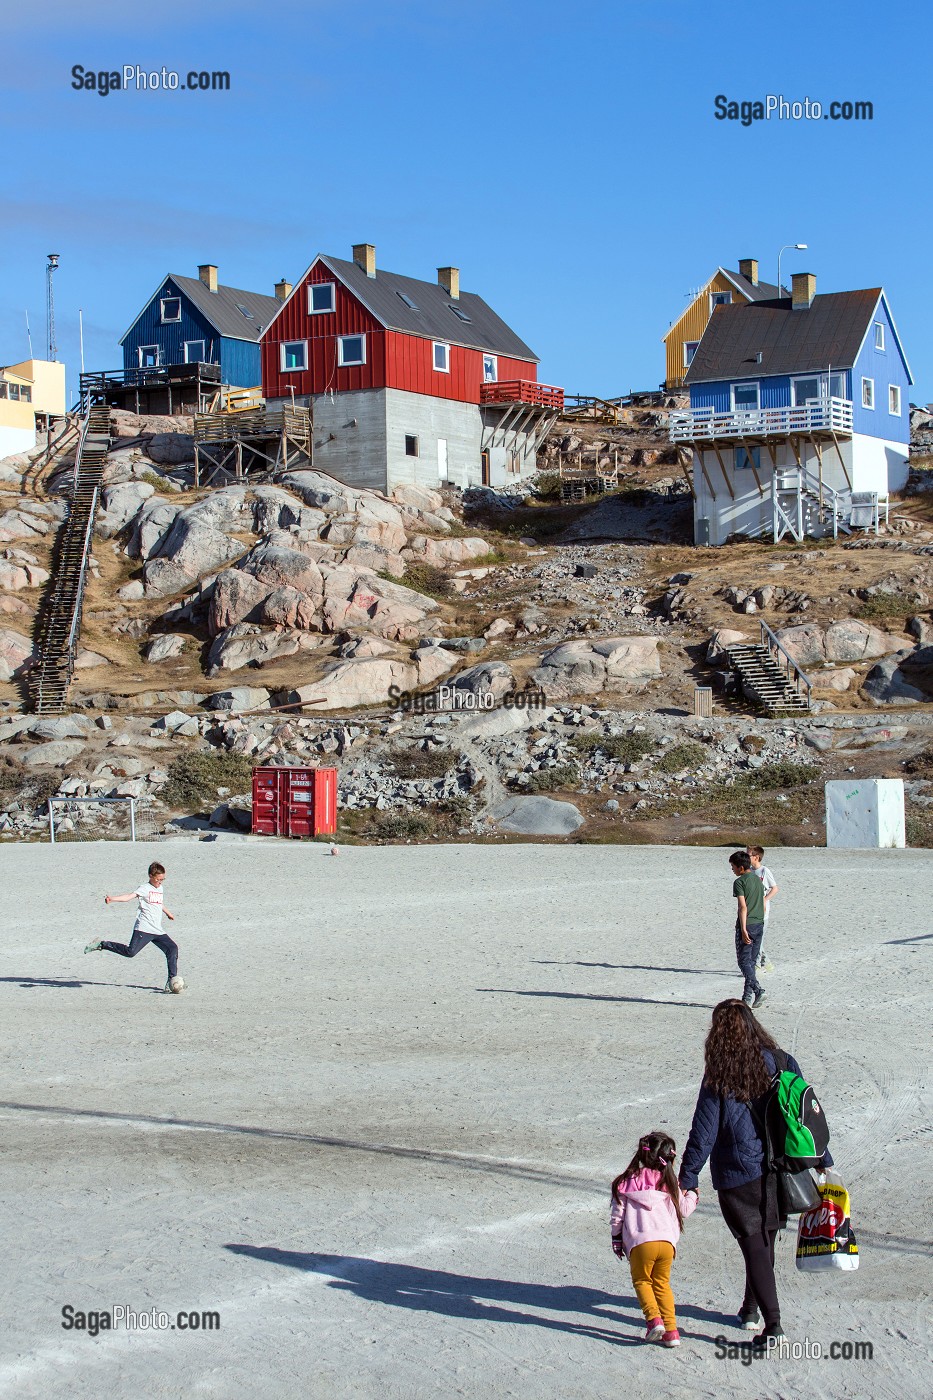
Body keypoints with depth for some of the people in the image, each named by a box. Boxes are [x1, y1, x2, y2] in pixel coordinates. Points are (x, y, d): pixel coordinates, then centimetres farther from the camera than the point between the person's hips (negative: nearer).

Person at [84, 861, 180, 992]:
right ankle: (102, 944, -4)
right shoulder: (145, 888, -3)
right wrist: (112, 899, -38)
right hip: (143, 929, -7)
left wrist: (167, 913, 62)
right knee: (131, 951, -20)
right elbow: (129, 897, -20)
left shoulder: (160, 889, 21)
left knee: (172, 948, -5)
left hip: (157, 931, 7)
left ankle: (172, 981, -1)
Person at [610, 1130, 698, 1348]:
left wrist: (616, 1238, 21)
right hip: (667, 1241, 2)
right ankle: (671, 1330, 12)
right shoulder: (669, 1184, 8)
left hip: (640, 1242, -2)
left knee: (641, 1281, 16)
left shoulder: (627, 1183, 4)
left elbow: (617, 1215, 6)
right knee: (662, 1283, 18)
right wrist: (692, 1195, 39)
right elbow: (683, 1209, 18)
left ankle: (654, 1318, -7)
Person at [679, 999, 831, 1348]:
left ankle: (773, 1324, -9)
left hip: (738, 1175, -4)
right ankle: (751, 1309, 35)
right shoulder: (782, 1063, -2)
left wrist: (688, 1176, -2)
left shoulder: (719, 1075, -12)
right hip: (777, 1172, 4)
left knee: (755, 1247, 0)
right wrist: (823, 1160, 11)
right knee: (765, 1241, 21)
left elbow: (703, 1131, -10)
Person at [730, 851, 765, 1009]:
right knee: (752, 961, 12)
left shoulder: (739, 882, -11)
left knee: (744, 961, -3)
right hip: (759, 925, 7)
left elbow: (743, 907, -19)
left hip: (747, 925, -7)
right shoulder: (758, 880, 13)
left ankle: (758, 989, -21)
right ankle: (748, 996, 13)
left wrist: (743, 929, -21)